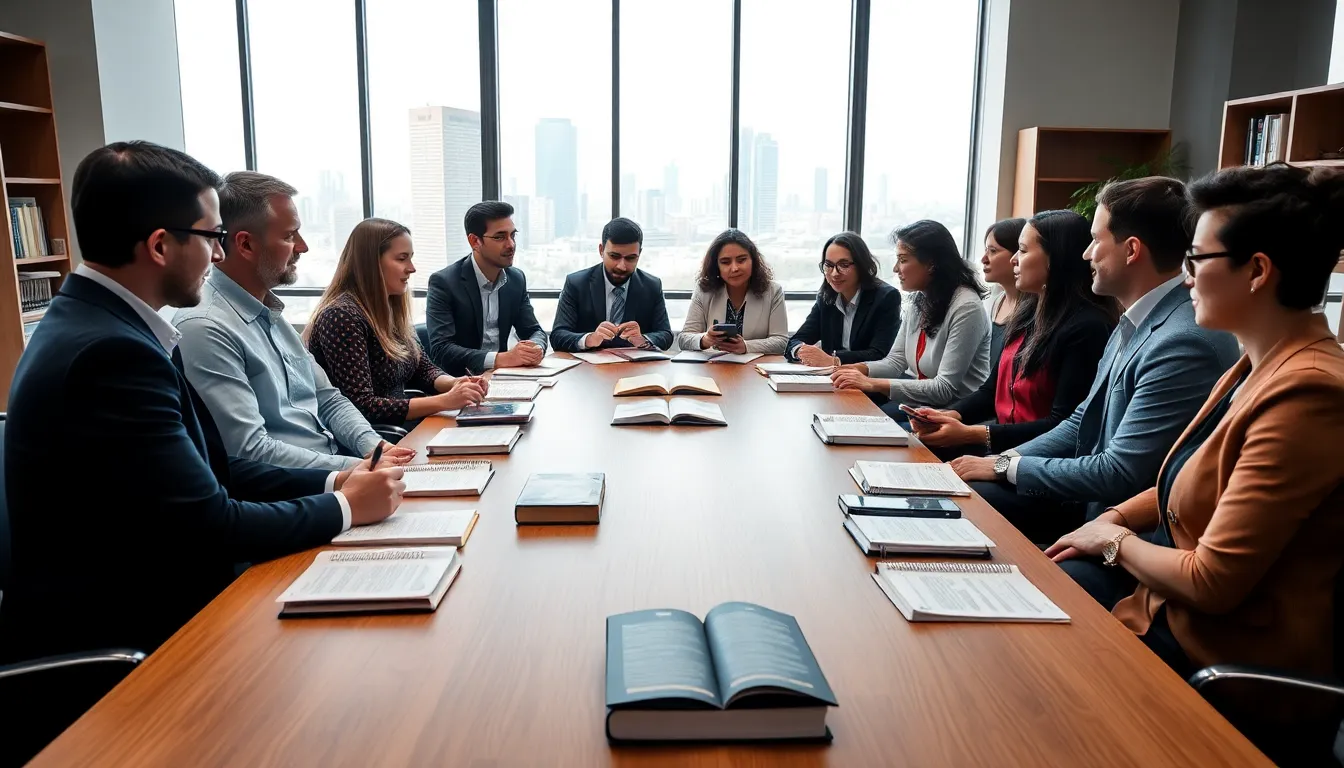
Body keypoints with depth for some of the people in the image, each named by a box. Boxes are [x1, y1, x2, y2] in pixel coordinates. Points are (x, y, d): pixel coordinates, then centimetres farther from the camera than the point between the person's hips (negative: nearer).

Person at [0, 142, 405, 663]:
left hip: (129, 601, 8)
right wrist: (345, 508, -10)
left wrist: (332, 482, -1)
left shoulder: (98, 323, 4)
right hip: (111, 640, -8)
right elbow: (210, 527, -23)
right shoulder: (112, 352, -25)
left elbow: (206, 469, 6)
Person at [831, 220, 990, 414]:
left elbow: (945, 389, -23)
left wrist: (874, 384, -27)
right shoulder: (918, 300, 8)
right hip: (919, 394, 7)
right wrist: (859, 369, -11)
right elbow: (896, 361, 10)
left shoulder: (966, 307, -19)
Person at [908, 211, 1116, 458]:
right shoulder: (1029, 311, 11)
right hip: (1005, 437, 8)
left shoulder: (1086, 328, -16)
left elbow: (1062, 426, -19)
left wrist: (969, 434, -23)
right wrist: (950, 415, -6)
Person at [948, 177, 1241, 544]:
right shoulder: (1135, 321, 7)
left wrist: (1007, 467, -14)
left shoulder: (1184, 342, -25)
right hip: (1092, 492, 8)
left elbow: (1119, 474, -25)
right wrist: (1003, 459, 0)